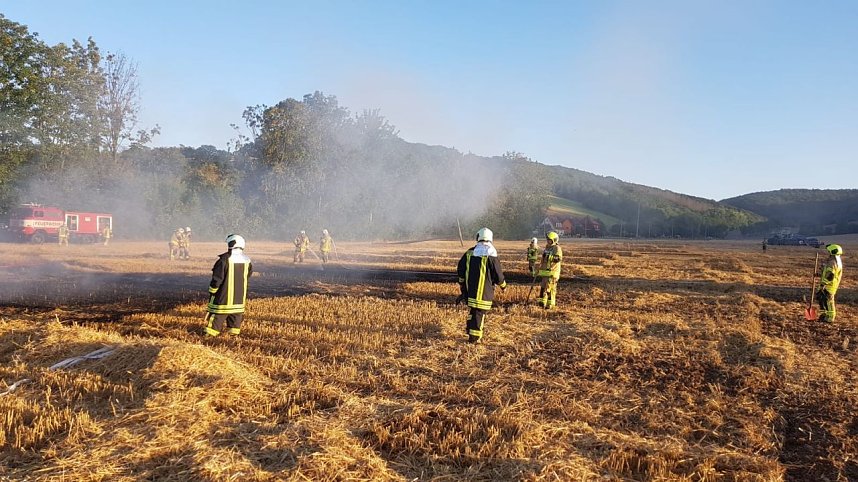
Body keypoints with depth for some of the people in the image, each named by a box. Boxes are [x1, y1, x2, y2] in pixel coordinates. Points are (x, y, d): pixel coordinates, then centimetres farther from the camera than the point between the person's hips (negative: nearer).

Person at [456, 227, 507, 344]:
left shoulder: (469, 253, 3)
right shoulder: (491, 256, -13)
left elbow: (460, 270, 12)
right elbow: (498, 274, -9)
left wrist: (462, 284, 26)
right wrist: (503, 285, 11)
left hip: (470, 289, 5)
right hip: (484, 291, -5)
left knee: (474, 309, 24)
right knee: (480, 312, 1)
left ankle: (469, 328, 22)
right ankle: (474, 337, 4)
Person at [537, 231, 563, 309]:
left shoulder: (556, 248, -10)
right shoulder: (547, 248, 16)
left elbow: (559, 258, -25)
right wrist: (540, 267, 24)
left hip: (552, 272, -8)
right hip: (544, 271, 8)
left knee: (550, 288, -5)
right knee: (543, 287, 10)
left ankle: (550, 304, 3)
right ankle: (542, 303, 20)